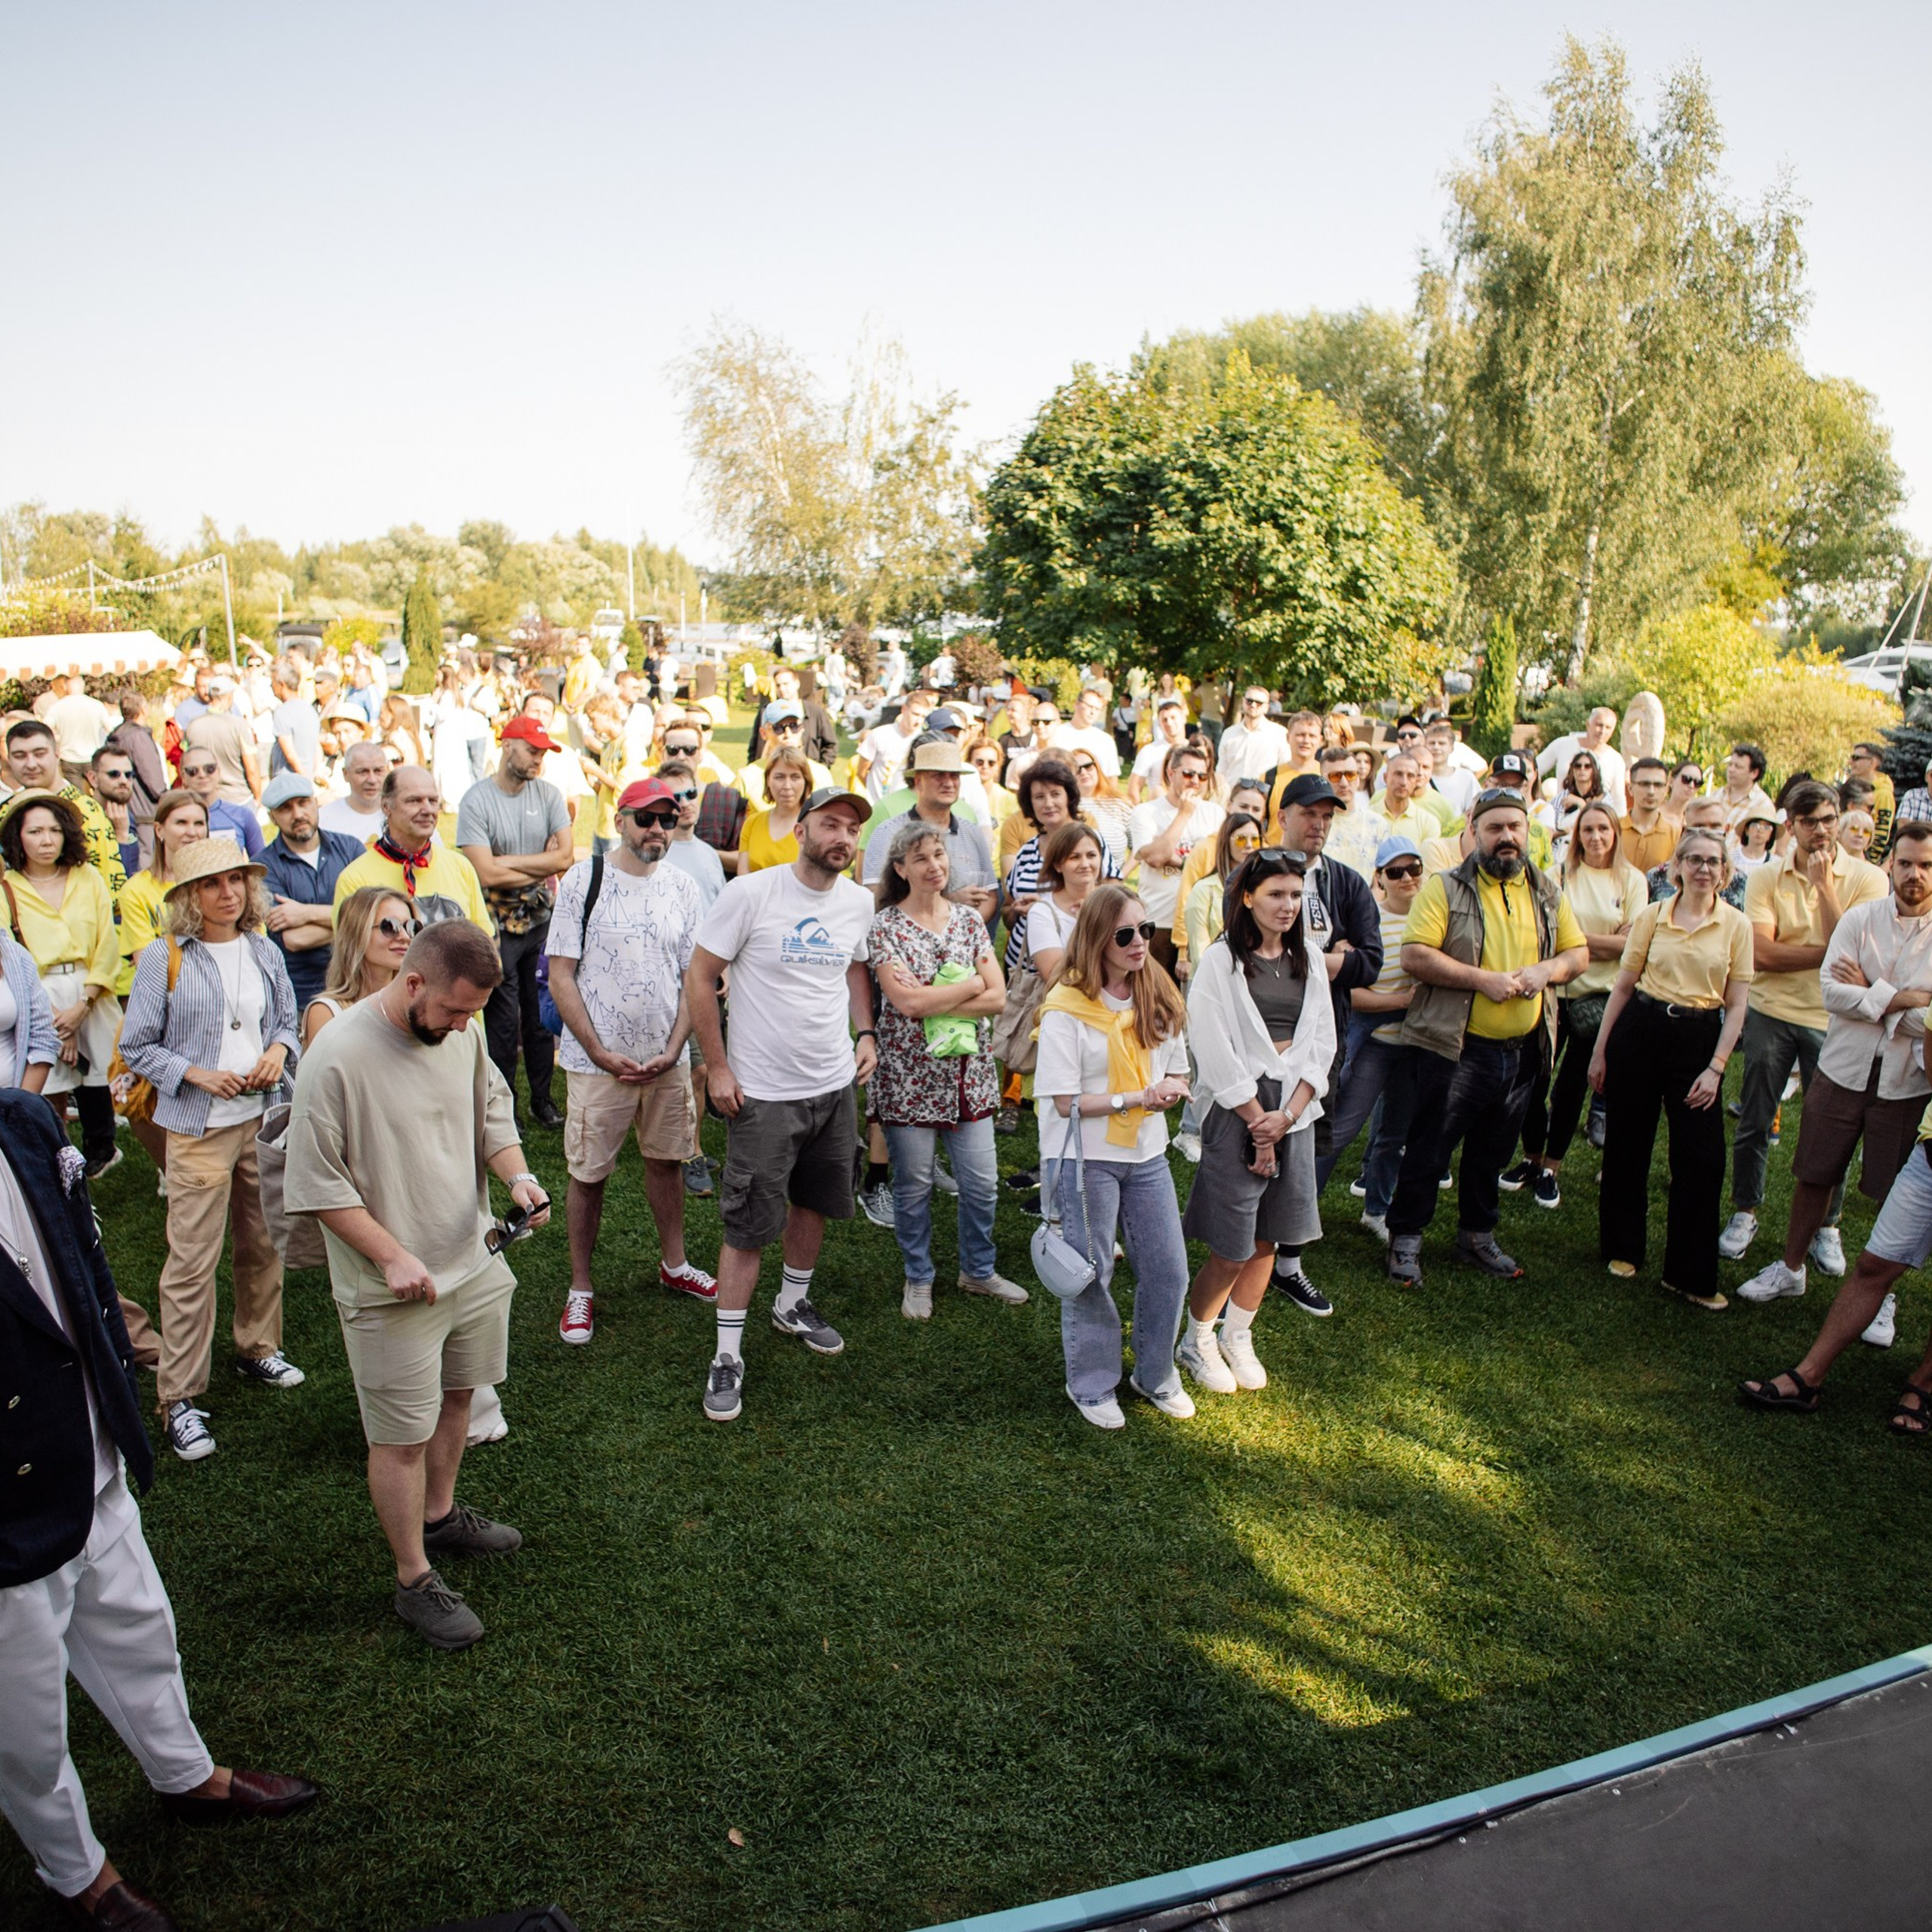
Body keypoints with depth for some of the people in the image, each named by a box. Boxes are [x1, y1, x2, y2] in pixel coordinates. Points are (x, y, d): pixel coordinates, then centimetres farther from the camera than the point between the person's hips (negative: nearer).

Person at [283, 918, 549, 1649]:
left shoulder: (463, 1032, -4)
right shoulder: (337, 1057, -23)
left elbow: (493, 1112, 10)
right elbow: (317, 1184, -18)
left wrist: (519, 1177, -9)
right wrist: (393, 1258, -22)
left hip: (474, 1264, 6)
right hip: (393, 1289, -6)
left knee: (455, 1397, 23)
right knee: (402, 1437, 6)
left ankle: (440, 1516, 47)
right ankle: (415, 1582, 24)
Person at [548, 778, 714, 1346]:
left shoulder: (683, 889, 4)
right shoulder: (583, 880, -5)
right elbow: (560, 977, -7)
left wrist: (673, 1050, -6)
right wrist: (601, 1053, -12)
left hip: (667, 1060, 3)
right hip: (597, 1061, -3)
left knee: (666, 1161, 15)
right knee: (589, 1175, 4)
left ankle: (673, 1265, 33)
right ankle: (580, 1290, 18)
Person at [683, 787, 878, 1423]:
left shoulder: (859, 902, 1)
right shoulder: (750, 894, -16)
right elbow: (699, 977, -10)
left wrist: (865, 1031, 5)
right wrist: (717, 1066, -12)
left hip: (835, 1085, 6)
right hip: (763, 1091, -5)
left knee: (814, 1202, 21)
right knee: (749, 1224, 1)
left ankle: (793, 1304, 44)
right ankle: (728, 1353, 15)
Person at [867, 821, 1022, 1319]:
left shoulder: (969, 920, 5)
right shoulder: (885, 927, -7)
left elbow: (998, 997, -3)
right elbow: (907, 1002, -18)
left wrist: (931, 1002, -13)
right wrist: (970, 985, -10)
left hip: (968, 1071, 4)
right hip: (909, 1076, -3)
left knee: (982, 1184, 9)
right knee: (914, 1186, 9)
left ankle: (978, 1270, 31)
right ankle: (918, 1279, 29)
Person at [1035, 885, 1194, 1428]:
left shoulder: (1158, 997, 2)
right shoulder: (1066, 1009, -15)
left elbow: (1178, 1075, 10)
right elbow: (1066, 1102, -16)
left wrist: (1171, 1090, -13)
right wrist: (1136, 1098, -23)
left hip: (1147, 1154, 5)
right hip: (1087, 1159, -5)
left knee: (1168, 1272, 11)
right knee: (1090, 1277, 7)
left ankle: (1155, 1374, 34)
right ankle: (1092, 1385, 27)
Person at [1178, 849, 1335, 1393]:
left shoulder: (1308, 956, 8)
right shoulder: (1222, 960, -8)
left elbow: (1322, 1041, 5)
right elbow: (1216, 1053, -12)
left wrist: (1287, 1115, -7)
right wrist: (1259, 1125, -11)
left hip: (1296, 1113, 5)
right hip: (1240, 1113, -5)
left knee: (1268, 1239, 13)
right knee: (1231, 1250, 0)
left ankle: (1238, 1338, 32)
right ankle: (1197, 1342, 23)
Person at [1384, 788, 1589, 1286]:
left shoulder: (1547, 893, 10)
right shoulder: (1446, 888, -7)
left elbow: (1579, 953, 14)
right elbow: (1414, 956, -16)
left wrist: (1545, 970, -8)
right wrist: (1483, 979, -21)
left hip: (1523, 1052, 5)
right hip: (1457, 1048, -5)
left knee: (1493, 1151, 18)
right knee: (1429, 1149, 3)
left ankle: (1478, 1235, 33)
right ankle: (1406, 1240, 16)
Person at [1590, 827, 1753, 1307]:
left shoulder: (1736, 926, 0)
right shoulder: (1652, 915, 1)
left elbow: (1736, 1006, 1)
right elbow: (1624, 985, 6)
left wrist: (1716, 1067, -6)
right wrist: (1600, 1050, 5)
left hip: (1700, 1039, 0)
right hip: (1641, 1030, 0)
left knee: (1702, 1158, -2)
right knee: (1627, 1146, 9)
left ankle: (1690, 1274, 10)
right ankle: (1623, 1248, 28)